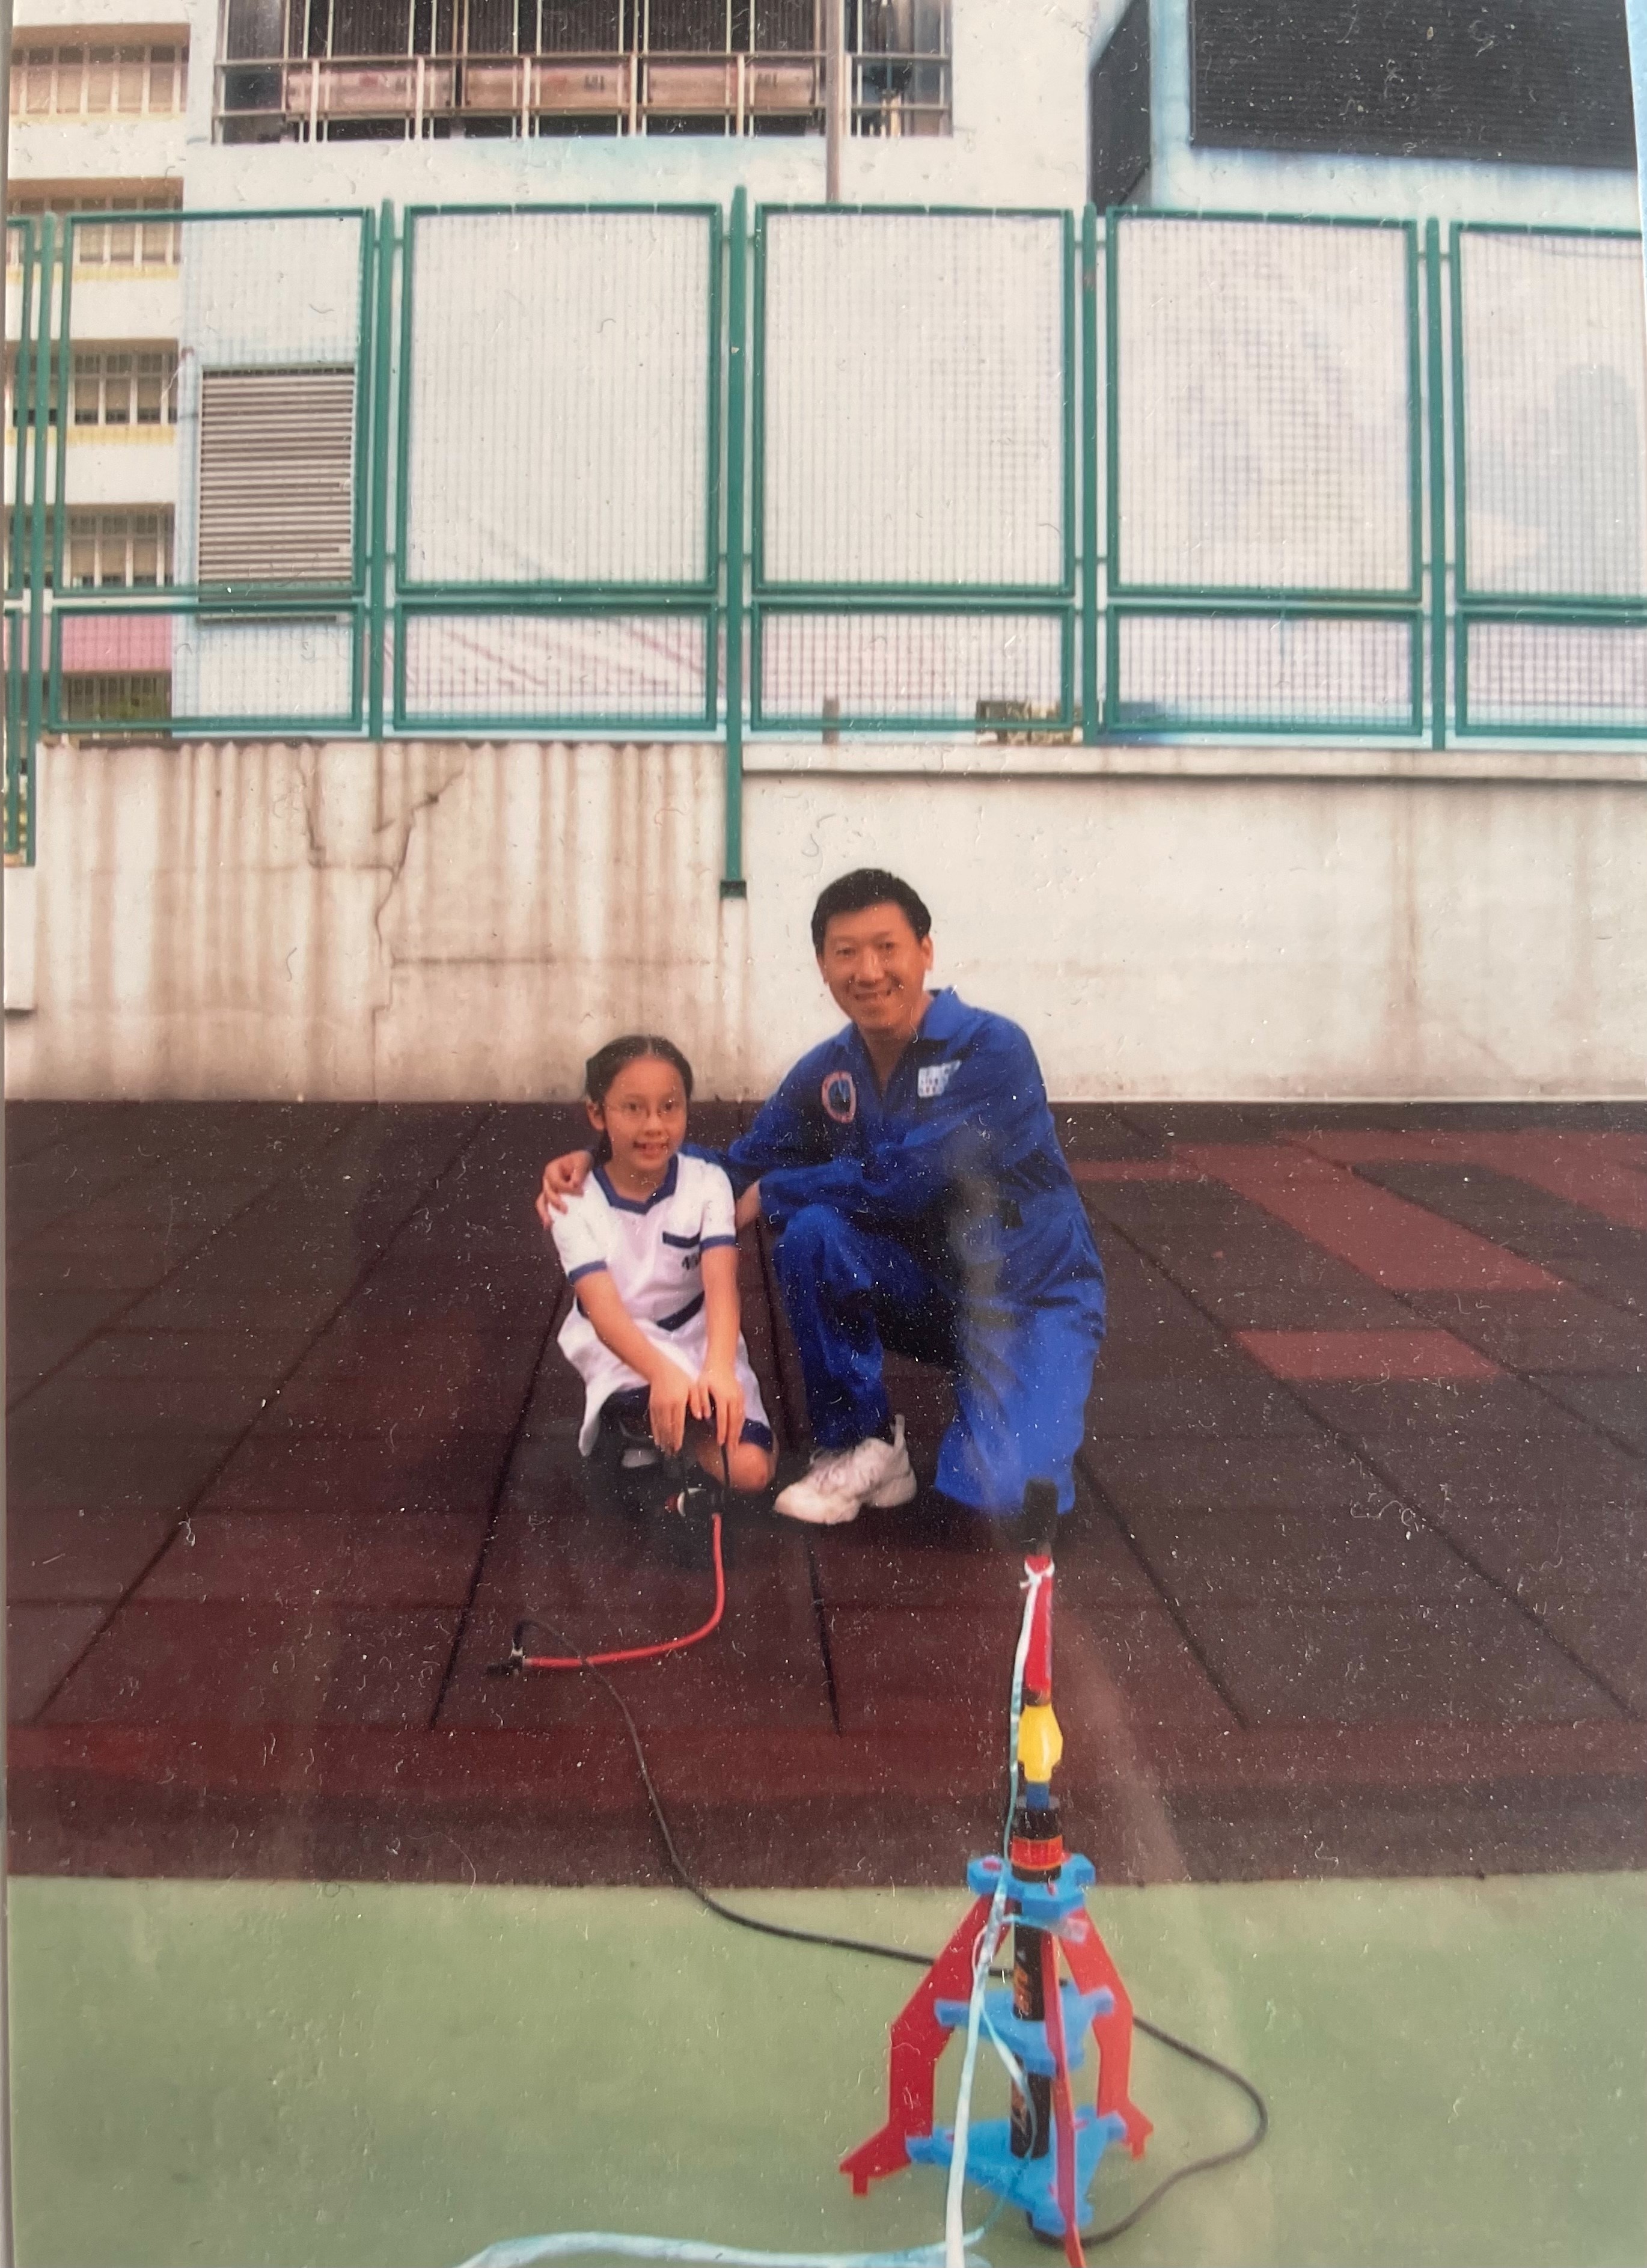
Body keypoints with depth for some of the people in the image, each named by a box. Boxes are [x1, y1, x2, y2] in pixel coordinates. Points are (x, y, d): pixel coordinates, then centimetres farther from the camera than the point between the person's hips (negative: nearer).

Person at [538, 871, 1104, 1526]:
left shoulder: (992, 1050, -22)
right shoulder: (827, 1073, -4)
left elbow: (906, 1178, -30)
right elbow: (740, 1169, 1)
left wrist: (771, 1194, -18)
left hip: (1030, 1300, -5)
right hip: (925, 1290, 5)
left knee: (999, 1494, -29)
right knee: (808, 1229, -25)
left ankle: (1019, 1437, 9)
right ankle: (859, 1446, -8)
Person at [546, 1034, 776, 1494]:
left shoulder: (708, 1183, -11)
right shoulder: (576, 1203, -14)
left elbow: (722, 1285, -25)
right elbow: (603, 1308, -27)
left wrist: (718, 1369, -47)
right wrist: (663, 1373, -48)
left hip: (698, 1341, 3)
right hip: (623, 1351, -3)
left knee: (749, 1470, -17)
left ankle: (647, 1419, 10)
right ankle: (637, 1421, -1)